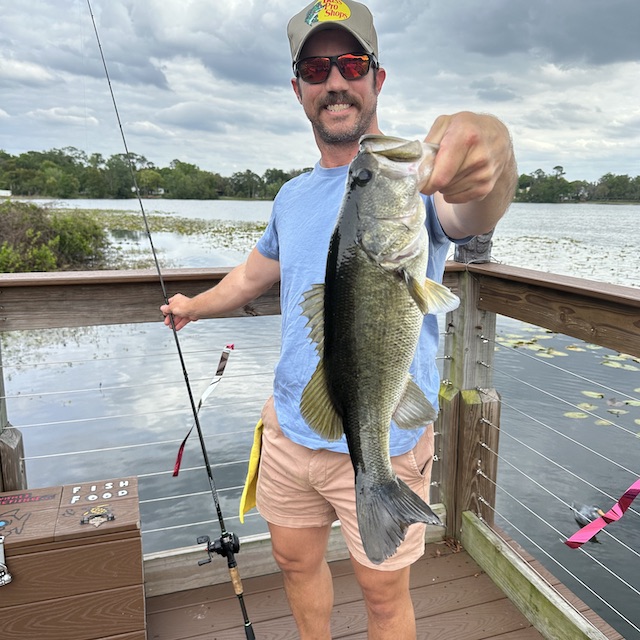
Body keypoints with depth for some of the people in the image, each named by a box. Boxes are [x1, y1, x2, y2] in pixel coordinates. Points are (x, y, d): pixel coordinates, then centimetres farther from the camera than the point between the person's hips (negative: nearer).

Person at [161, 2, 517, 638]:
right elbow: (253, 275, 24)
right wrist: (193, 306, 38)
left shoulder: (416, 172, -13)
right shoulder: (292, 196, 7)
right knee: (295, 559, 23)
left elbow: (469, 214, -37)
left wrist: (490, 157, -60)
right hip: (289, 427, 6)